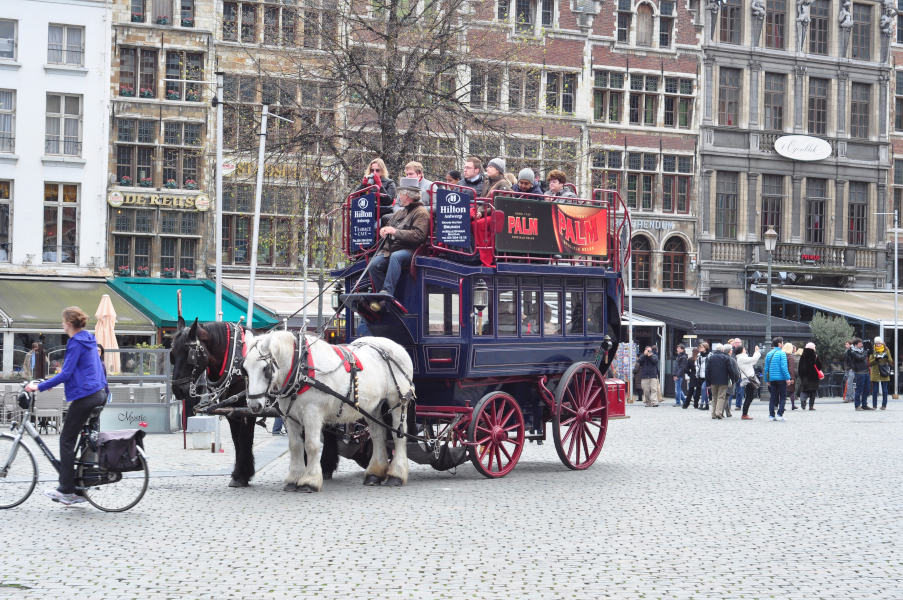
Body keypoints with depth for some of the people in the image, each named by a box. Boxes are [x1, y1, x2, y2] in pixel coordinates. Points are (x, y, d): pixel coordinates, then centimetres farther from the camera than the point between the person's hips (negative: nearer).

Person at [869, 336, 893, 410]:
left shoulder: (886, 350, 7)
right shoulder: (873, 351, 6)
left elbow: (891, 361, 4)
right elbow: (870, 362, 1)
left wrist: (887, 358, -17)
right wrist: (876, 359, -17)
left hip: (884, 373, 0)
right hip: (875, 373, 0)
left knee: (884, 390, 2)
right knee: (874, 390, 0)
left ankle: (884, 405, 7)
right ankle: (874, 405, 6)